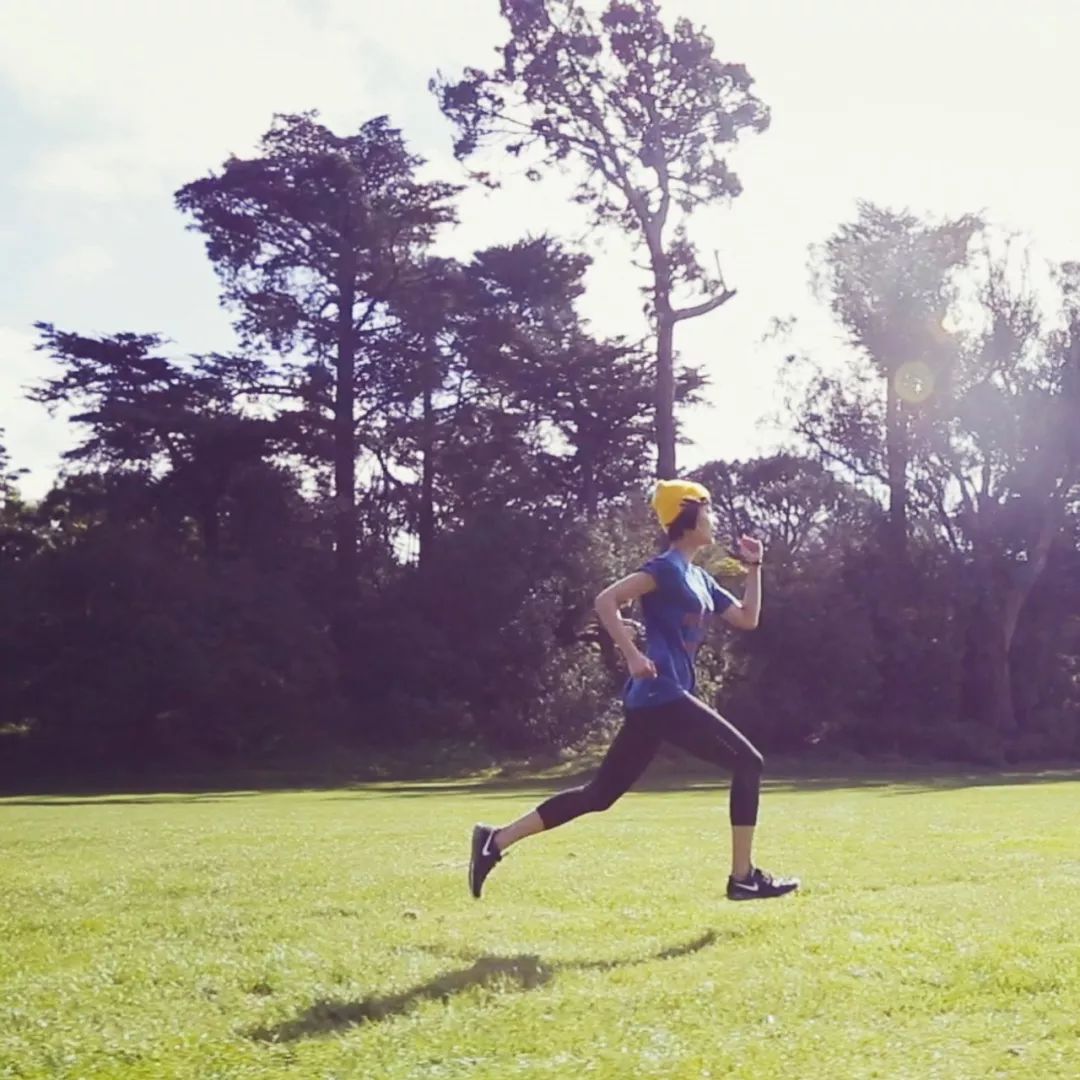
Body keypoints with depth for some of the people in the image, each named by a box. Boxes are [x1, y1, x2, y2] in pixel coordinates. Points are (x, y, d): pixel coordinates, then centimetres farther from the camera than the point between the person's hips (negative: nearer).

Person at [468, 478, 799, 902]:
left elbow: (747, 619, 25)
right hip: (663, 696, -10)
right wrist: (633, 655, -22)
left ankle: (495, 841, 8)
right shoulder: (668, 568, -9)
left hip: (655, 700, 10)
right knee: (747, 763, -3)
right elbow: (605, 600, -18)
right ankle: (743, 877, 1)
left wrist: (753, 568, 18)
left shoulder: (700, 578, 20)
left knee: (599, 794, 9)